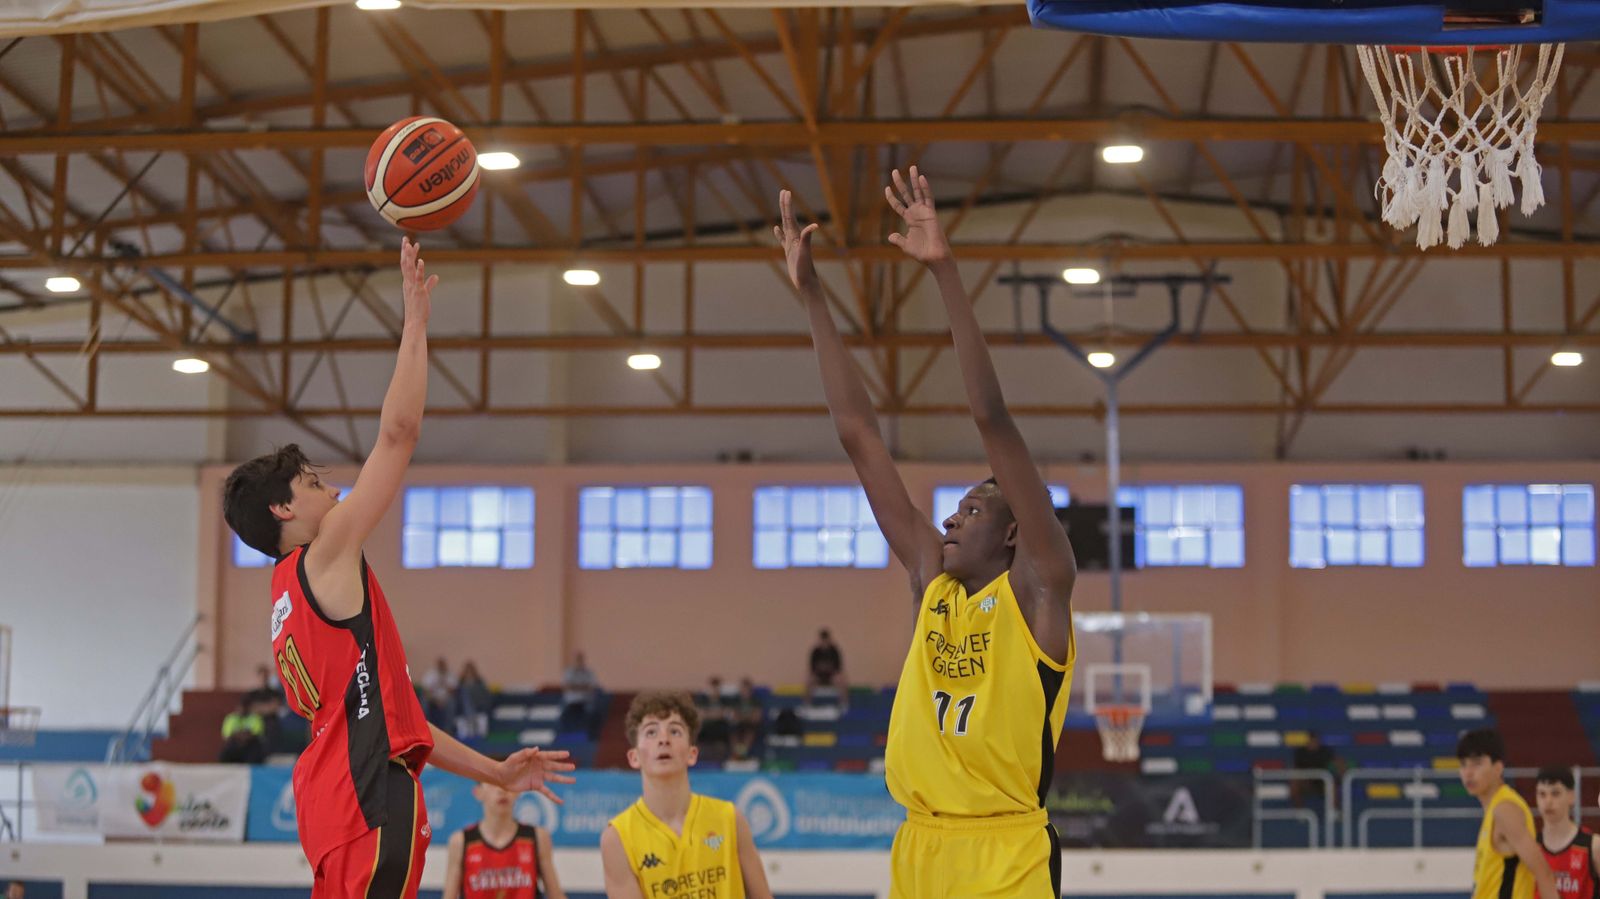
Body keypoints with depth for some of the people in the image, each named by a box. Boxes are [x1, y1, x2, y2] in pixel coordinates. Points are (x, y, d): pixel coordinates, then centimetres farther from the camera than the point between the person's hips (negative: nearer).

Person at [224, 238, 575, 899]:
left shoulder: (291, 591, 25)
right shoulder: (325, 558, -2)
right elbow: (399, 433, -8)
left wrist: (493, 771, 24)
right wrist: (416, 319, 1)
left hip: (336, 795, 10)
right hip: (369, 796, -10)